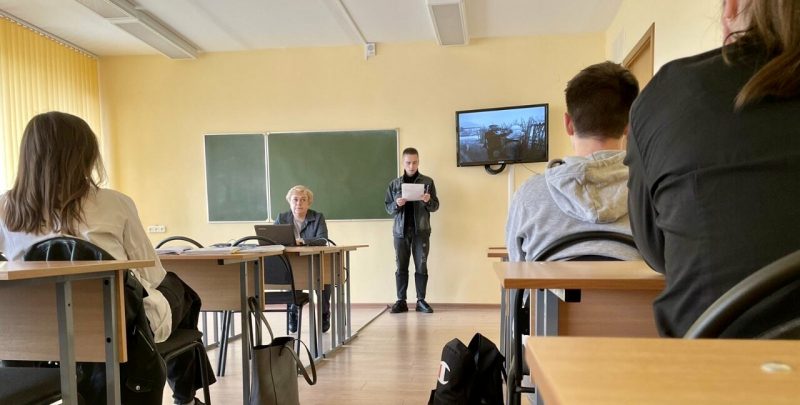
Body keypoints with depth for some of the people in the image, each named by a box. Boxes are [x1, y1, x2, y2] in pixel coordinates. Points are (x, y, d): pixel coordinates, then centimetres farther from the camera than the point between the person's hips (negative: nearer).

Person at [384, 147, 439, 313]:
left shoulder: (427, 182, 3)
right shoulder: (394, 184, 7)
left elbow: (435, 206, 3)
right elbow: (388, 208, 6)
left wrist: (428, 201, -18)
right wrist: (396, 204, -14)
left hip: (421, 231, -1)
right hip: (400, 231, 1)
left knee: (421, 266, 3)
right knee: (401, 267, 5)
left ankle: (421, 301, 11)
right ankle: (401, 301, 12)